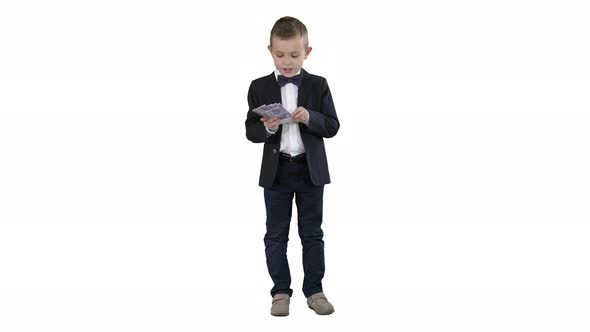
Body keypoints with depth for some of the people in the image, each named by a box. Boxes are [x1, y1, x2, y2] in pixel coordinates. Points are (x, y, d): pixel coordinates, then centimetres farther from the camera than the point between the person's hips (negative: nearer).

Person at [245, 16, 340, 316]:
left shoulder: (318, 85, 0)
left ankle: (314, 291, 16)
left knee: (312, 233, 8)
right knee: (276, 235, 6)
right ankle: (281, 292, 16)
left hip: (311, 170, 0)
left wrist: (310, 118, -21)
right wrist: (266, 128, -21)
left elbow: (332, 126, -3)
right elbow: (250, 131, -1)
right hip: (276, 171, 0)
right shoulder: (259, 87, 0)